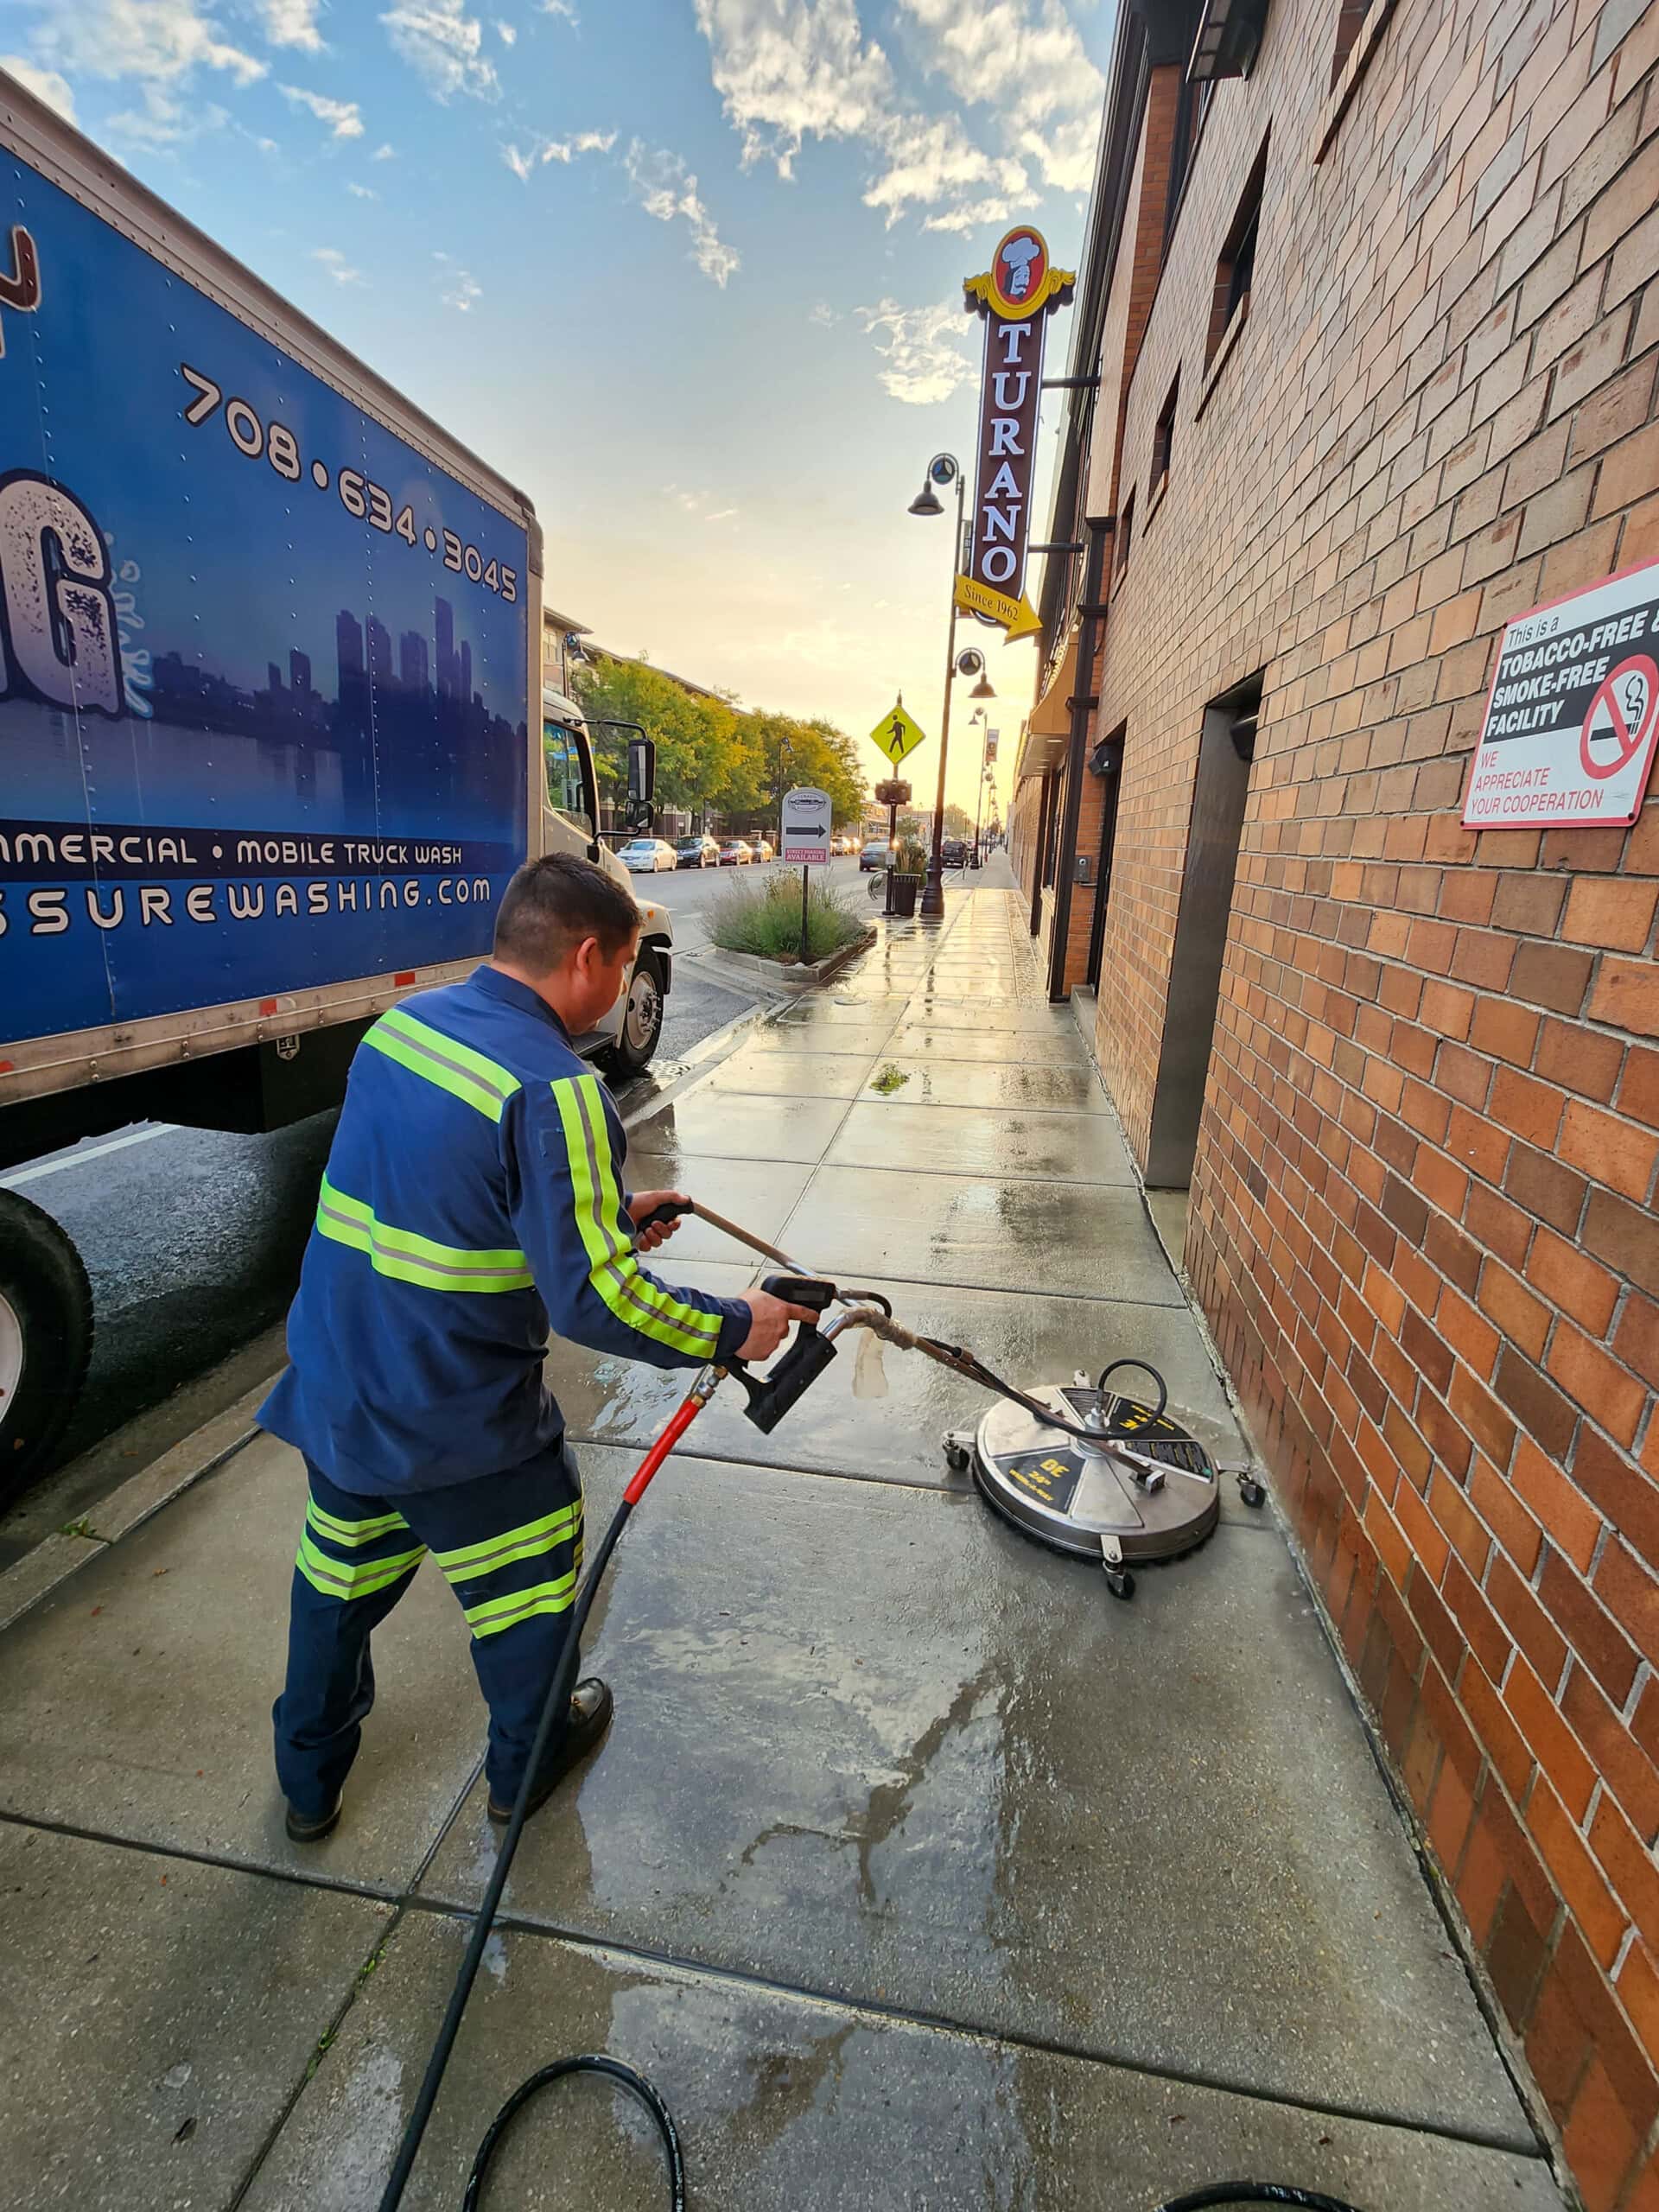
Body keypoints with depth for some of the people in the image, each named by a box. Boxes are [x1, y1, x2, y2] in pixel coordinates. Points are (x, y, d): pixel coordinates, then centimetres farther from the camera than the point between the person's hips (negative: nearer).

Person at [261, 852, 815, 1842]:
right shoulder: (554, 1089, -28)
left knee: (339, 1582, 29)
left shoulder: (403, 1022, -1)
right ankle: (528, 1766, 46)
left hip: (331, 1387, 7)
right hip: (456, 1426, -7)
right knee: (527, 1585, 20)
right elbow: (594, 1301, -28)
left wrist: (610, 1207, 13)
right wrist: (731, 1327, -14)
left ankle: (310, 1780, 53)